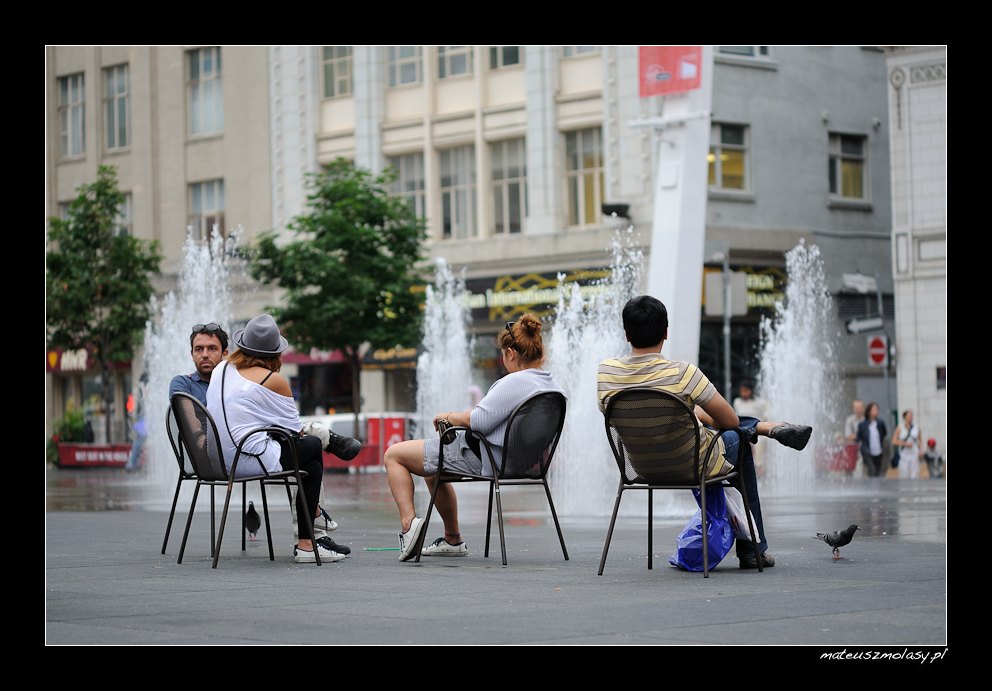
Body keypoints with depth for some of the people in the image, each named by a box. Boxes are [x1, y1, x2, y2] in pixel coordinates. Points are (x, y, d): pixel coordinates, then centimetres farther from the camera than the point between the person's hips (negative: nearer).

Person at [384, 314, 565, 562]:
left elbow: (480, 420, -27)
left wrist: (450, 417, -8)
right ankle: (453, 540, 37)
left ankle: (409, 521, -13)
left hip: (481, 459, -10)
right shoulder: (554, 388, 4)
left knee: (394, 455, 0)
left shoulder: (515, 382, -24)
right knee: (433, 471, 35)